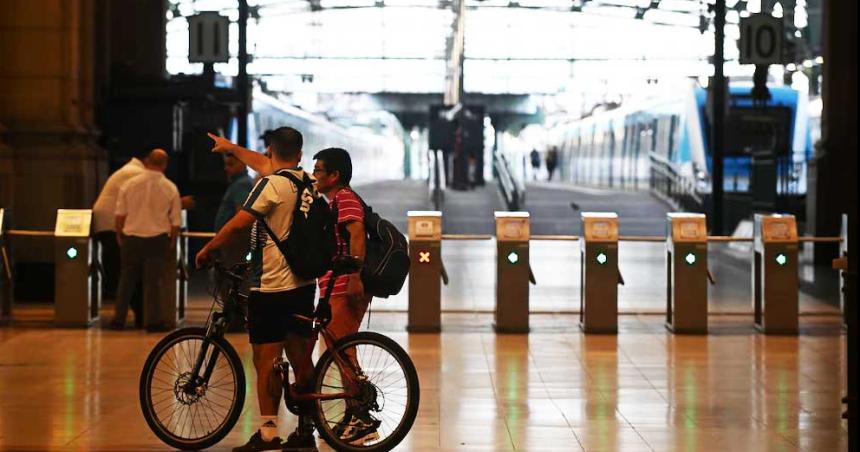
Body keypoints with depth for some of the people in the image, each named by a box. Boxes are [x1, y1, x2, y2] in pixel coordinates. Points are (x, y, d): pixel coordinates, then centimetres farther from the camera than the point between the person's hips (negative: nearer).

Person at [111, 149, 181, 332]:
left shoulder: (129, 184, -2)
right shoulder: (170, 189, -4)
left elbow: (120, 214, 2)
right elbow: (176, 221, -1)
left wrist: (119, 235, 16)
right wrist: (172, 241, 12)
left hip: (132, 237, 2)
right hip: (157, 239, -2)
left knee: (127, 279, 11)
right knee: (154, 280, 2)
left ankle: (119, 319, 13)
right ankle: (153, 320, 0)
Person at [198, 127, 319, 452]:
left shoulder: (271, 185, -13)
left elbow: (238, 224, -17)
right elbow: (265, 166, 27)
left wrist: (206, 250, -3)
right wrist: (232, 147, 38)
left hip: (271, 286, -8)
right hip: (304, 284, 8)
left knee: (266, 360, -4)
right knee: (301, 359, 12)